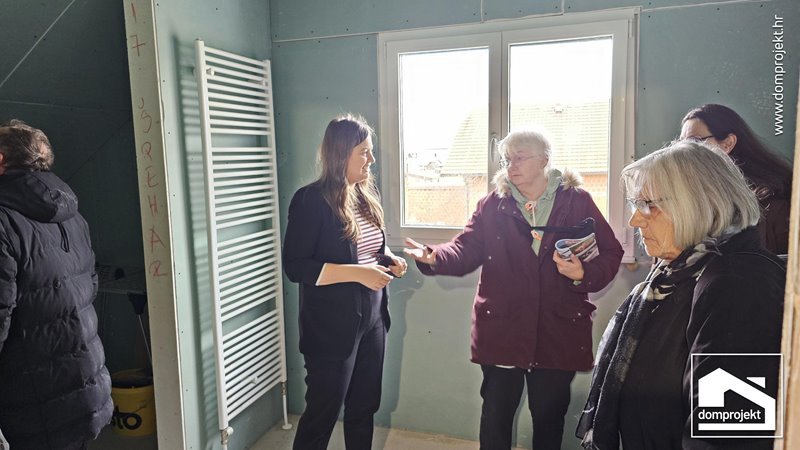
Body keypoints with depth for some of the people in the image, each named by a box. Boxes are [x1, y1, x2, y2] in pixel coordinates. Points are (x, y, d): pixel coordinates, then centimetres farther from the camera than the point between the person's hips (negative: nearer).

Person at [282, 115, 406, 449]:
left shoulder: (368, 193, 6)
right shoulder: (312, 200, -15)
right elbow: (295, 267, -19)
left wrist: (389, 258, -2)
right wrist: (358, 273, -24)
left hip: (372, 319, 7)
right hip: (332, 327, -7)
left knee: (364, 407, 20)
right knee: (322, 413, 8)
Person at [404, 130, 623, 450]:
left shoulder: (578, 201, -1)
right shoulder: (492, 205, 3)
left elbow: (610, 255, -1)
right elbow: (466, 250, -6)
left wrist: (584, 274, -21)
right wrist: (436, 258, -25)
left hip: (558, 330, 0)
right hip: (501, 327, 1)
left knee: (549, 414, 17)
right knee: (496, 411, 12)